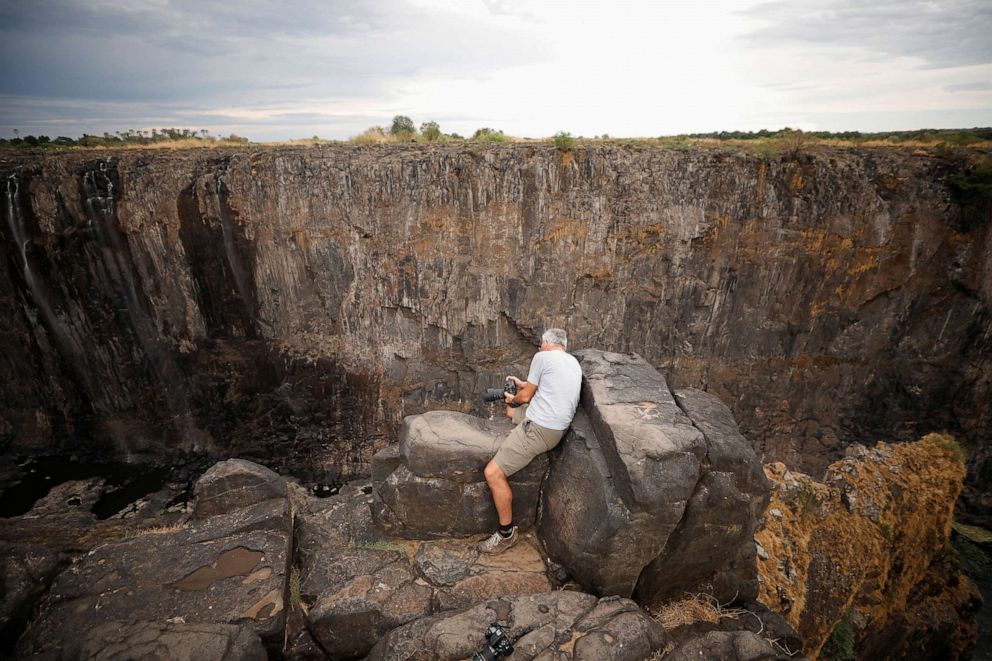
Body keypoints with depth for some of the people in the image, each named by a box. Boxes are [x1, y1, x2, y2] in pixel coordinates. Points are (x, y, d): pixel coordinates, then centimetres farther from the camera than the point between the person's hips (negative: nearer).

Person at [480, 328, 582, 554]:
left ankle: (506, 533, 1)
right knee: (510, 411, 34)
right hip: (555, 423, 10)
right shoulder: (573, 362, 14)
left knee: (493, 473, -10)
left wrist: (512, 398, 19)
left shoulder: (542, 357, -10)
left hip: (540, 429, -10)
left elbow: (526, 397, -3)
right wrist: (523, 384, 37)